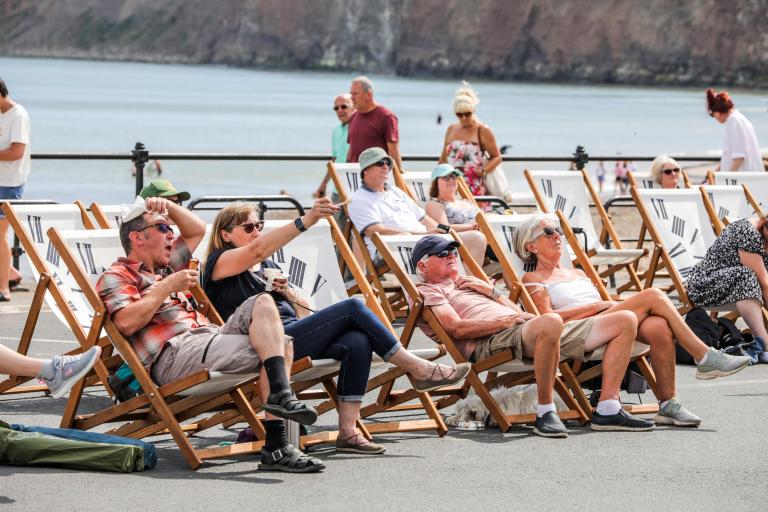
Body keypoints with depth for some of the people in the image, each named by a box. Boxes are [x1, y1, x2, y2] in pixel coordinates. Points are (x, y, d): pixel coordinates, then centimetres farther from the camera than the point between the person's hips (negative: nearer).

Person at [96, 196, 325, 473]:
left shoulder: (165, 268, 35)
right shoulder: (116, 276, 7)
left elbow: (197, 230, 41)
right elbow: (127, 322, -13)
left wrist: (169, 206, 24)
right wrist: (168, 286, -6)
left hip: (208, 339, 9)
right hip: (173, 354, -9)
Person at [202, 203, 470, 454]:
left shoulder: (267, 265, 29)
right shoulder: (218, 263, 5)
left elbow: (305, 310, 27)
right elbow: (256, 250, -17)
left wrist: (287, 291, 4)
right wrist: (306, 221, -26)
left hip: (292, 336, 8)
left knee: (358, 341, -23)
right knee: (352, 307, -18)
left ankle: (348, 431, -28)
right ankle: (418, 369, -14)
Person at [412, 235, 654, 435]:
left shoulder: (467, 285, 38)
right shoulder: (427, 291, 12)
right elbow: (457, 328, -8)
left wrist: (491, 291, 15)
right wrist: (506, 320, -13)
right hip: (493, 344, -9)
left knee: (625, 321, -1)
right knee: (550, 322, -44)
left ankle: (607, 411, -10)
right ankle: (545, 413, -30)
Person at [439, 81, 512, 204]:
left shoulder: (483, 131, 1)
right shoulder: (451, 130, 15)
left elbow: (497, 157, 2)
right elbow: (444, 158, 22)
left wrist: (484, 170, -14)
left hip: (476, 188, -4)